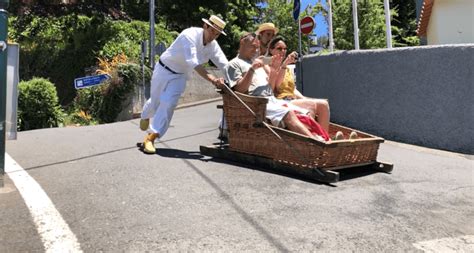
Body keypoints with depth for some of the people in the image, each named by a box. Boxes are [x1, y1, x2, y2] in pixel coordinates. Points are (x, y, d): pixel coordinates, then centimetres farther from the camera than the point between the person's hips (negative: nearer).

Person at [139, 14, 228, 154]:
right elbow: (193, 62, -41)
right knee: (155, 101, 12)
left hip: (180, 76, 4)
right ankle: (146, 116, 49)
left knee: (168, 103, -13)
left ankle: (150, 139, -6)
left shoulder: (213, 45, -9)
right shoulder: (190, 35, -28)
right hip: (164, 70, -3)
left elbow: (225, 65, -9)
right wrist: (212, 79, -51)